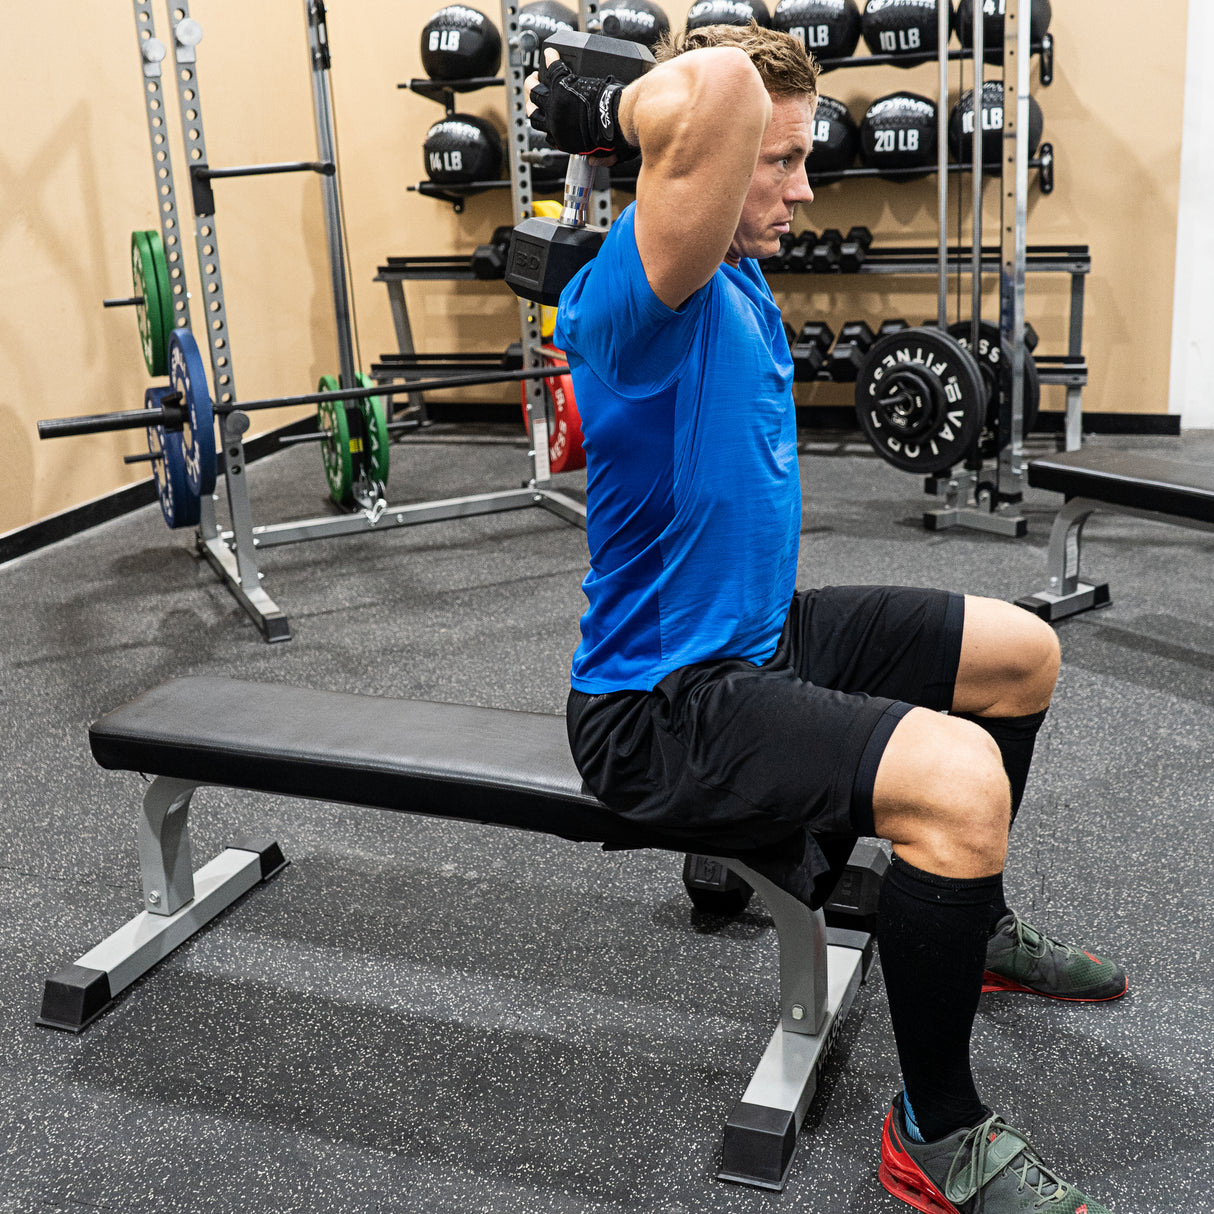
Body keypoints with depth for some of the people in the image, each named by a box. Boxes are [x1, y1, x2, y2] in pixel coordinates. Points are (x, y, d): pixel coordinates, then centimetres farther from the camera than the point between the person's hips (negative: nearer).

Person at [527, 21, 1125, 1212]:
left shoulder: (735, 274, 5)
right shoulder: (648, 296, -24)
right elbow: (719, 88, -41)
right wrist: (604, 109, -24)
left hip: (763, 634, 10)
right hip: (663, 707, -10)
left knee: (1023, 655, 17)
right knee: (958, 778, -32)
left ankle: (968, 925, 35)